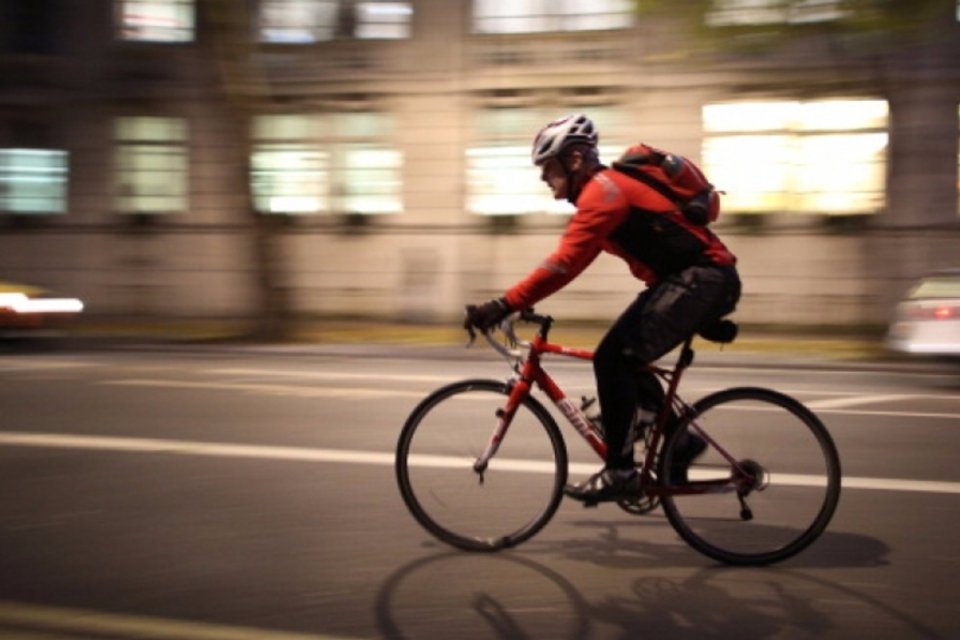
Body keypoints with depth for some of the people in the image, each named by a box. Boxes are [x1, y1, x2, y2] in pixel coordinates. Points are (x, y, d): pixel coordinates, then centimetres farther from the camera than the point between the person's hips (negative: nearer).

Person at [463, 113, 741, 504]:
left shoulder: (603, 190, -15)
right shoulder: (606, 189, 17)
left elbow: (565, 262, -25)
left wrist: (505, 304, -26)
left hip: (704, 279, -10)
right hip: (693, 279, 10)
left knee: (613, 359, -14)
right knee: (624, 361, 14)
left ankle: (620, 471, -7)